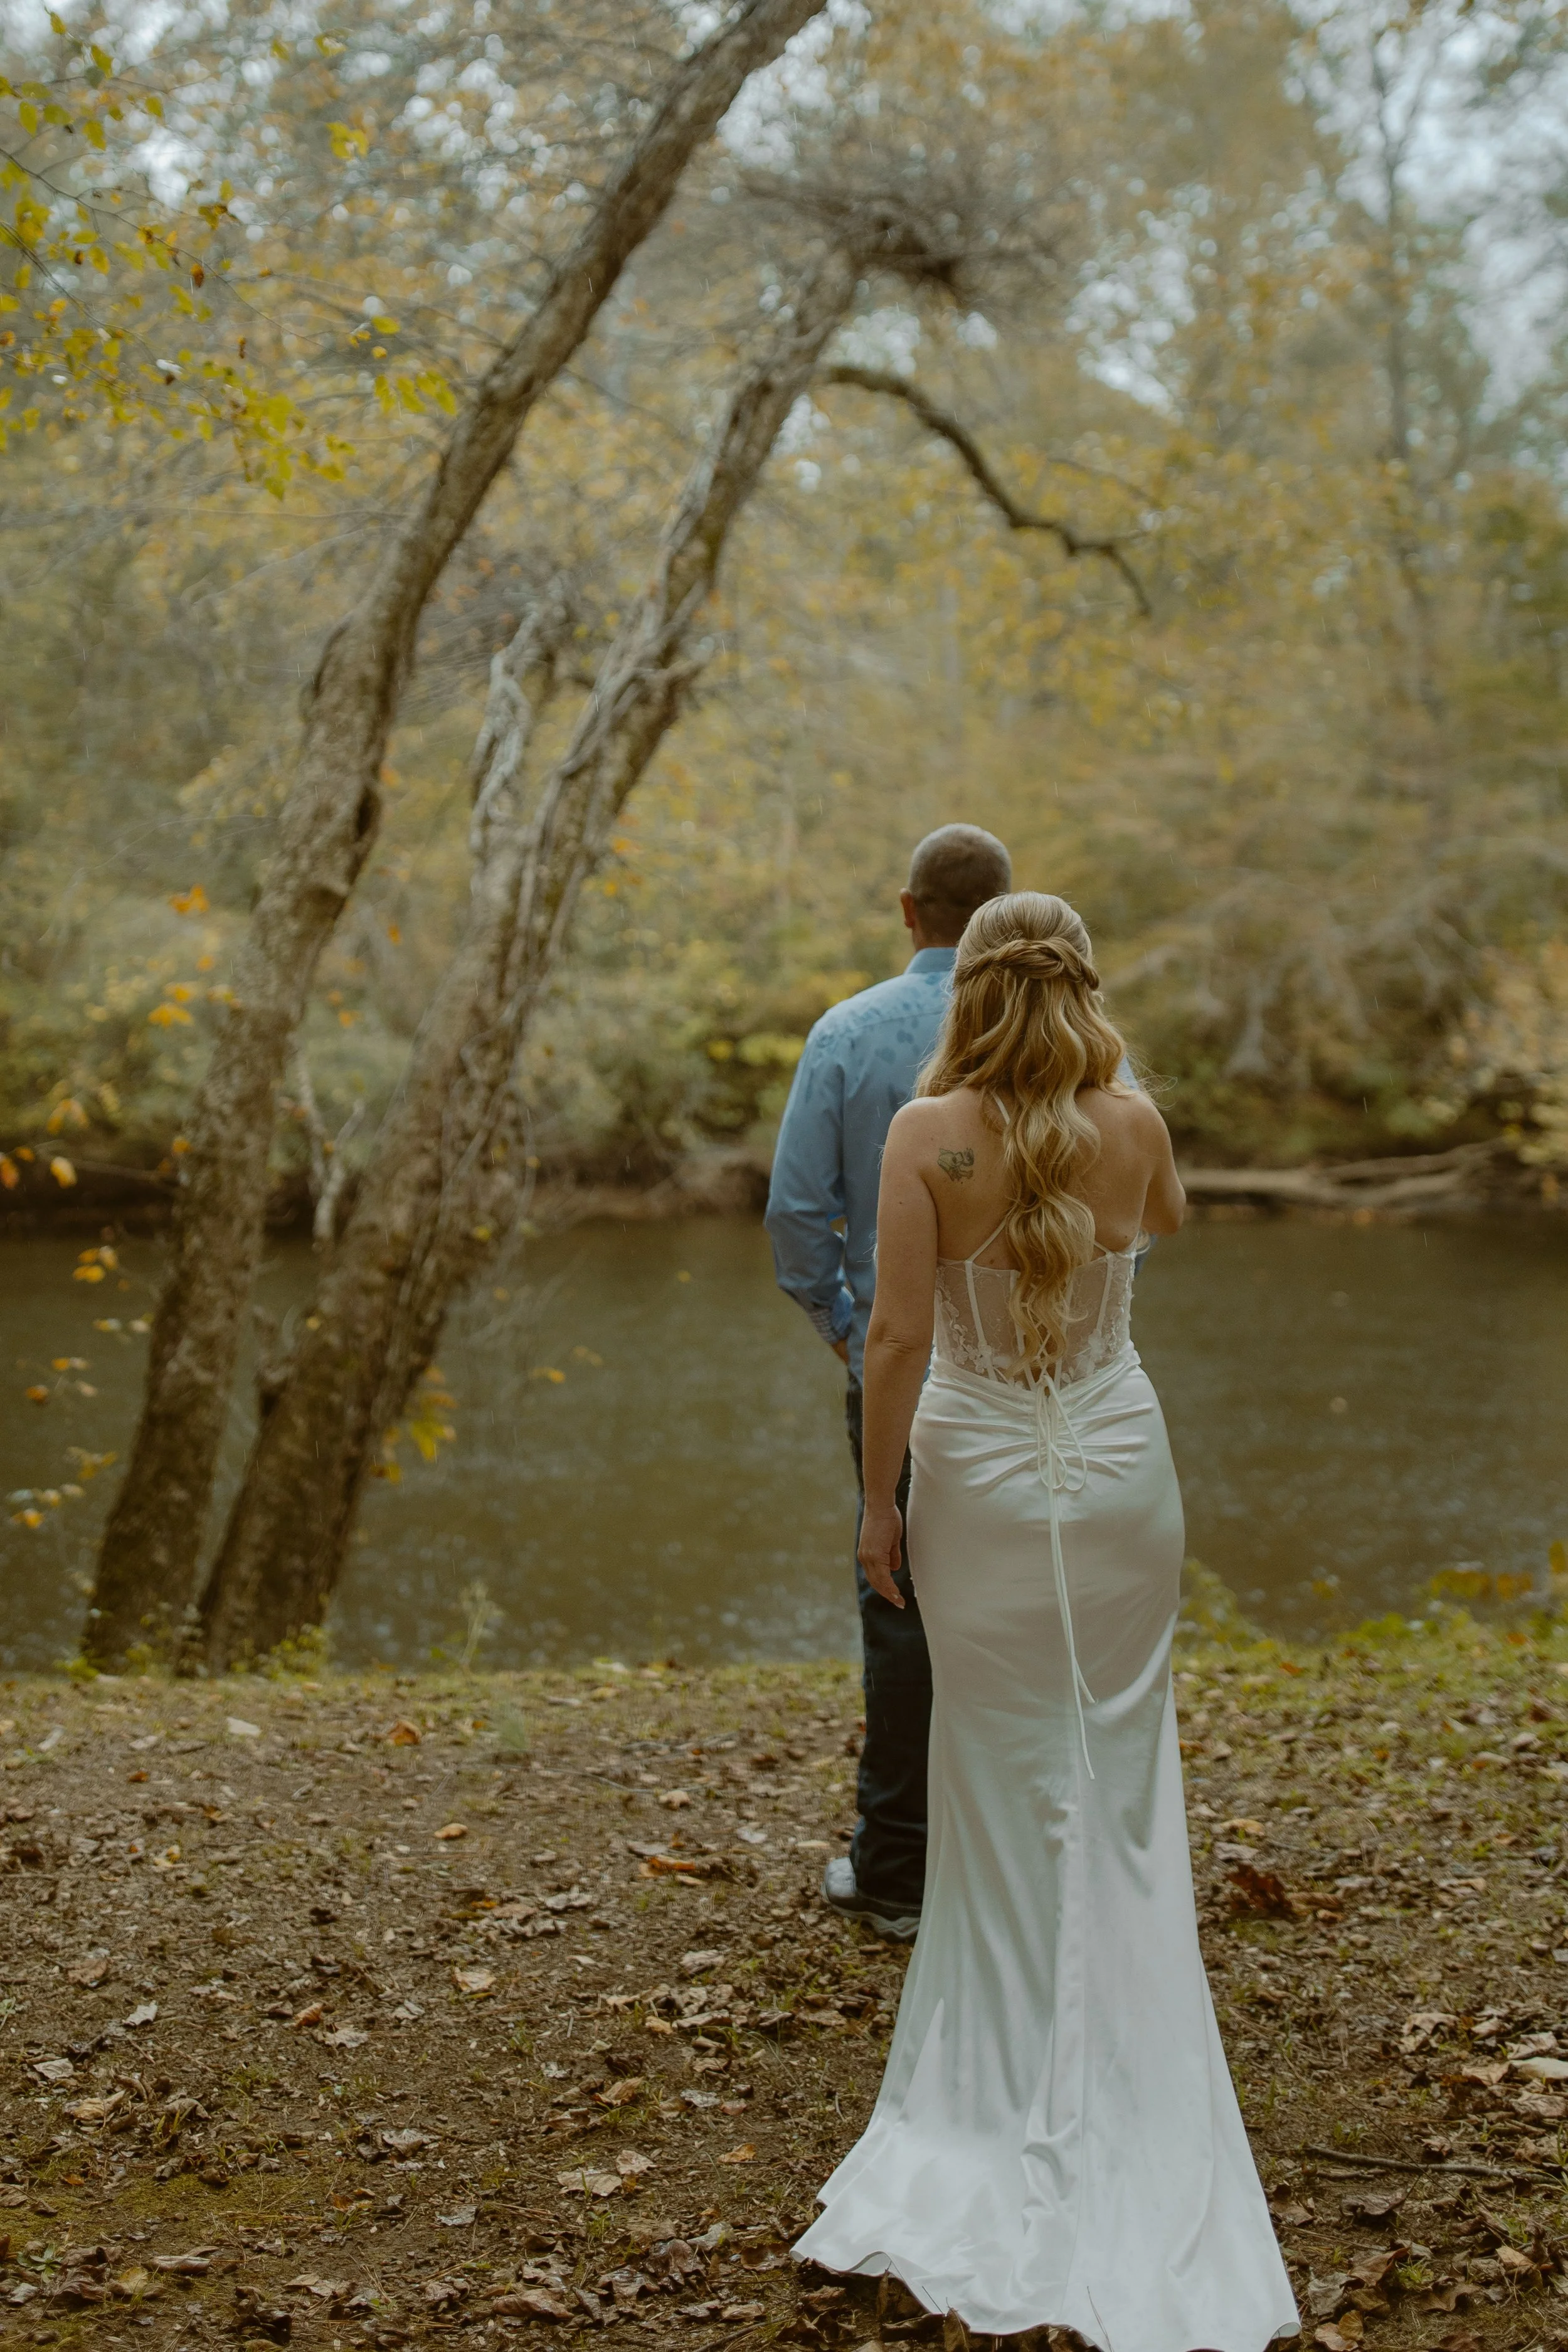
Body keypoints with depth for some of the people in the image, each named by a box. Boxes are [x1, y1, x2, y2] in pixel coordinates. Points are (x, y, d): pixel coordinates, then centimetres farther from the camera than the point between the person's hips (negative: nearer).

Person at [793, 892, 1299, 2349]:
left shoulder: (930, 1135, -14)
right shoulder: (1132, 1123, -6)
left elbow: (898, 1337, -15)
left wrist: (878, 1500, -4)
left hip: (982, 1474, -2)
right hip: (1118, 1463, 2)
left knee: (1009, 1783, 11)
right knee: (1117, 1766, 16)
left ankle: (1014, 2081, 20)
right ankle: (1116, 2067, 25)